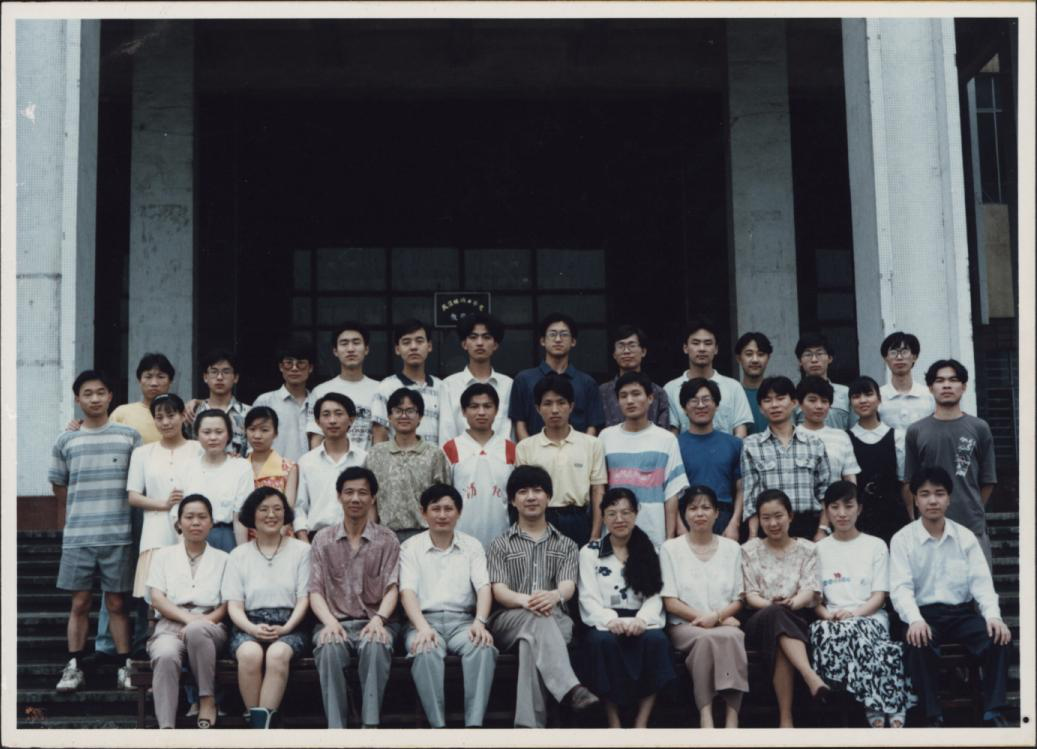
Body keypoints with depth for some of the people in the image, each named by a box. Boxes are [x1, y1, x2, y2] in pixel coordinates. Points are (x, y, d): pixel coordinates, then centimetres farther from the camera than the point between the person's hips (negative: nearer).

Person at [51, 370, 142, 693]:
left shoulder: (130, 436, 2)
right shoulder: (65, 442, 5)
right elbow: (59, 486, 14)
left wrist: (111, 509, 3)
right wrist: (81, 514, 11)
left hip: (118, 535, -1)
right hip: (77, 536, 1)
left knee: (117, 603, 3)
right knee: (80, 602, 4)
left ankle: (125, 666, 9)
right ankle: (74, 667, 11)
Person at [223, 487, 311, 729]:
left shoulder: (301, 550, 12)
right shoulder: (239, 555, 15)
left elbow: (304, 598, 5)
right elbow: (234, 604, 7)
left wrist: (285, 629, -12)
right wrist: (252, 628, -14)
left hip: (289, 625, -1)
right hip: (249, 625, 1)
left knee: (278, 653, -35)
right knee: (250, 653, -34)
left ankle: (263, 722, -35)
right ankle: (256, 723, -26)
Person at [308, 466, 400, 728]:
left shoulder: (387, 540, 11)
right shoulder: (323, 539, 13)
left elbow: (392, 588, 2)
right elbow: (315, 591, 5)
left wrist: (378, 619, -19)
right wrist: (330, 622, -15)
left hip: (373, 622, 0)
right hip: (335, 622, 1)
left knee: (375, 646, -36)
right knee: (329, 648, -35)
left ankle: (370, 724, -37)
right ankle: (336, 727, -36)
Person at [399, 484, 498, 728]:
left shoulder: (472, 545, 15)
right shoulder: (411, 547, 10)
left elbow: (484, 587, 2)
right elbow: (407, 591, -3)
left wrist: (479, 622, -18)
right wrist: (423, 628, -21)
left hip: (463, 620, 1)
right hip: (424, 620, -1)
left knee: (483, 647, -33)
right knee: (426, 651, -36)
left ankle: (474, 724, -37)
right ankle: (438, 726, -36)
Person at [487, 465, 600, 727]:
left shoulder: (565, 545, 21)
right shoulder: (500, 545, 18)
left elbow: (568, 586, 1)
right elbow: (499, 591, 1)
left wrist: (553, 596, -29)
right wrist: (524, 600, -26)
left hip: (555, 620, 1)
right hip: (509, 621, -1)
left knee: (531, 639, -38)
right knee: (539, 619, -39)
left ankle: (528, 724, -51)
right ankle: (570, 688, -59)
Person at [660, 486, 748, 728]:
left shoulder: (732, 548, 16)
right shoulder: (671, 548, 9)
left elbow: (737, 600, 11)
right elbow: (670, 602, 1)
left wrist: (716, 616, -9)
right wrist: (702, 618, -11)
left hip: (724, 623, 2)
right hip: (684, 625, -1)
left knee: (731, 637, -35)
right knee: (705, 639, -36)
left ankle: (732, 718, -41)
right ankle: (706, 716, -41)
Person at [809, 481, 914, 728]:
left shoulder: (876, 545, 14)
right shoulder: (819, 549, 17)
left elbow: (879, 595, 5)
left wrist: (854, 614, -13)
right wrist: (829, 616, -11)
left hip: (870, 618, -1)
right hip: (833, 620, 1)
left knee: (855, 631, -38)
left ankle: (876, 713, -36)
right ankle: (884, 713, -42)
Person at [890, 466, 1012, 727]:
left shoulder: (966, 537, 9)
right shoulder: (902, 539, 1)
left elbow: (981, 581, 1)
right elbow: (900, 587, -9)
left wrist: (993, 615, -18)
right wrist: (915, 620, -28)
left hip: (962, 613, 3)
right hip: (924, 614, -2)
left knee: (998, 637, -26)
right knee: (917, 644, -35)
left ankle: (993, 713, -21)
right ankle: (933, 716, -27)